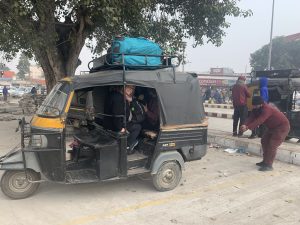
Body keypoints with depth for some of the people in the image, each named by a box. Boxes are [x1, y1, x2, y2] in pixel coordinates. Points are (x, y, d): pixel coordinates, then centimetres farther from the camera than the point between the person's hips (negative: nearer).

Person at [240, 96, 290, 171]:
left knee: (272, 145, -16)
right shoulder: (256, 109, -6)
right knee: (264, 142, 11)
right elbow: (251, 118, -18)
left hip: (282, 127, -10)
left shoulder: (267, 109, -34)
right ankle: (265, 161, 22)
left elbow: (259, 121, -44)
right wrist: (245, 125, -38)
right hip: (272, 127, 10)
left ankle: (269, 165, -11)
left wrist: (247, 127, -50)